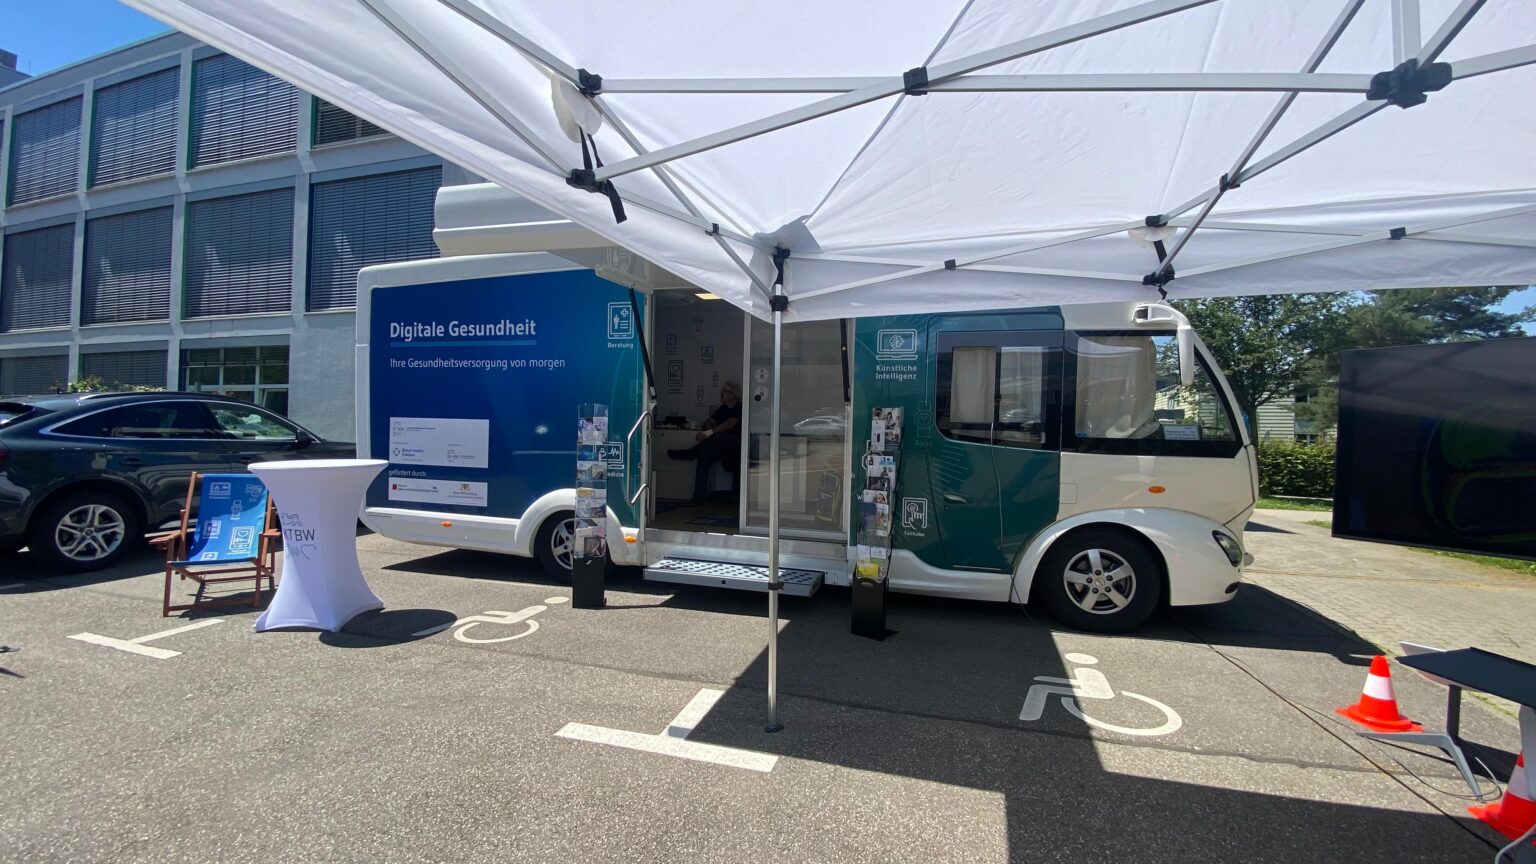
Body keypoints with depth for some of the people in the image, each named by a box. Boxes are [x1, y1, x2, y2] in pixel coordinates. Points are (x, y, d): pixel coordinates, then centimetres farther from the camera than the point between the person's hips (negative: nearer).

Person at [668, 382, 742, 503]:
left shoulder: (739, 408, -4)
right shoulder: (722, 409, 19)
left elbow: (730, 424, -20)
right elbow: (708, 423, 17)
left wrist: (709, 432, -29)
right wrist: (705, 431, -8)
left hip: (735, 444, -6)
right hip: (721, 447, 6)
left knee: (718, 437, -37)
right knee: (704, 454, -23)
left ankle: (689, 453, -18)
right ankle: (699, 496, -28)